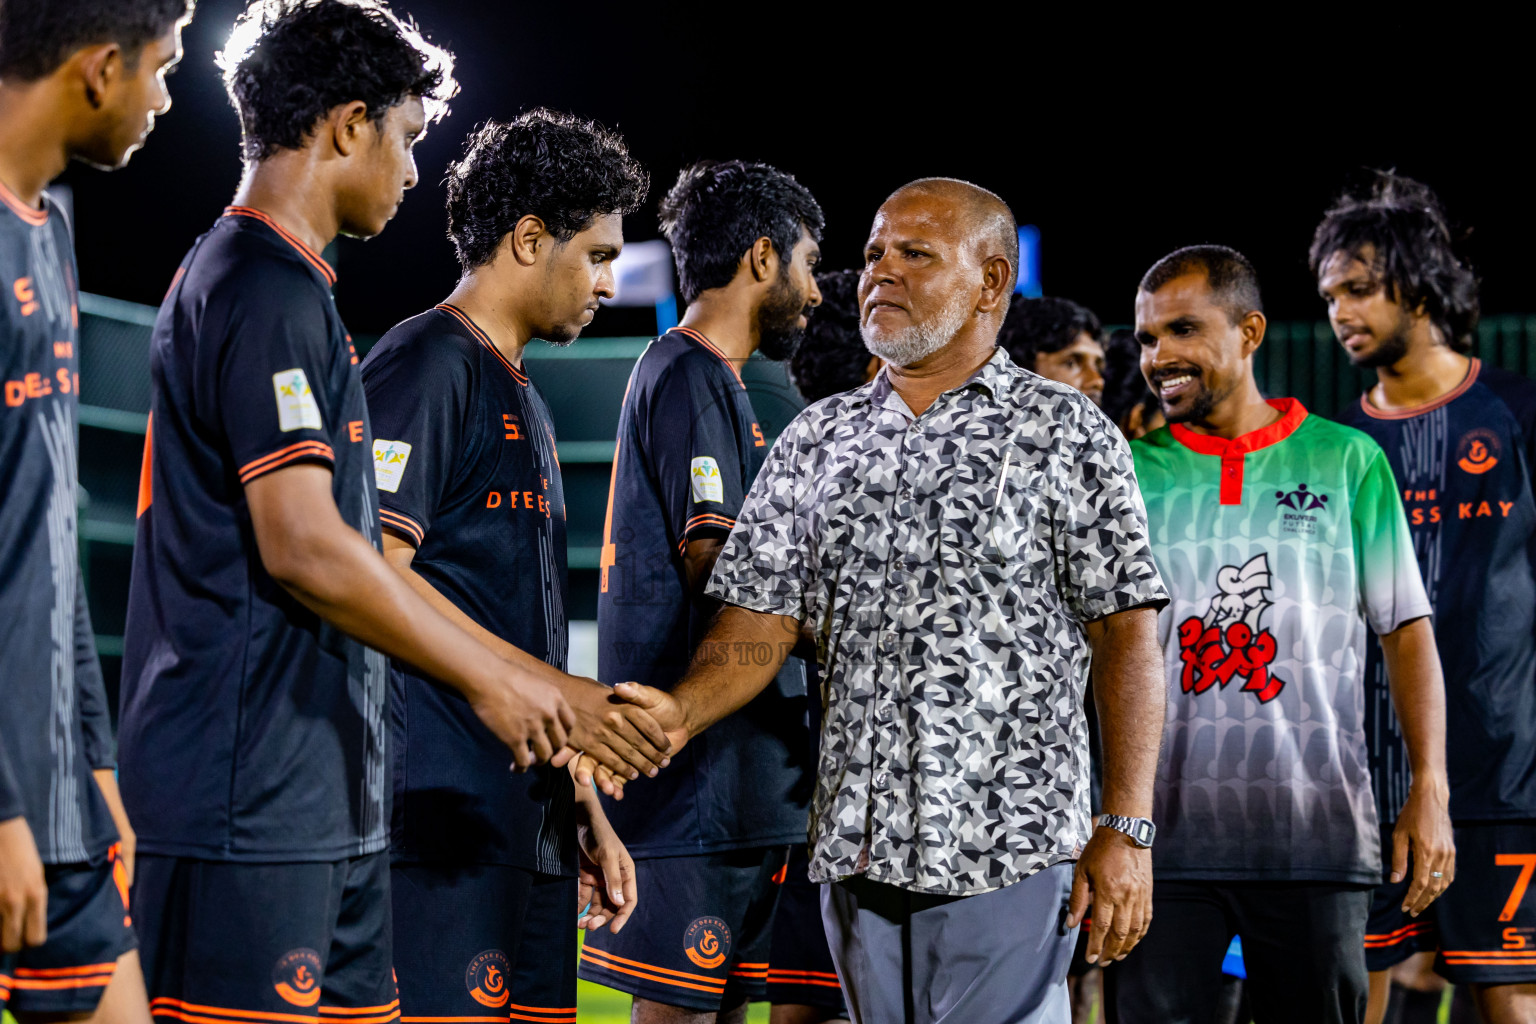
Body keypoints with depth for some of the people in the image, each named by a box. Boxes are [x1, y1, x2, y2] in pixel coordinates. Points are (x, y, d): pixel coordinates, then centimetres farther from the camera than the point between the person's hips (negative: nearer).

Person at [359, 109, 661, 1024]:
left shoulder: (524, 399, 23)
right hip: (439, 814, -9)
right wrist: (558, 690, -21)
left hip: (529, 823, 9)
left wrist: (584, 810, 22)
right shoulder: (427, 365, -6)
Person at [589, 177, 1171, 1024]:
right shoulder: (817, 441, 12)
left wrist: (1125, 831, -11)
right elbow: (762, 620, 6)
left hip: (1009, 851, -4)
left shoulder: (1066, 435, 0)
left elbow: (1126, 640, -4)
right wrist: (681, 714, -14)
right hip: (856, 849, 4)